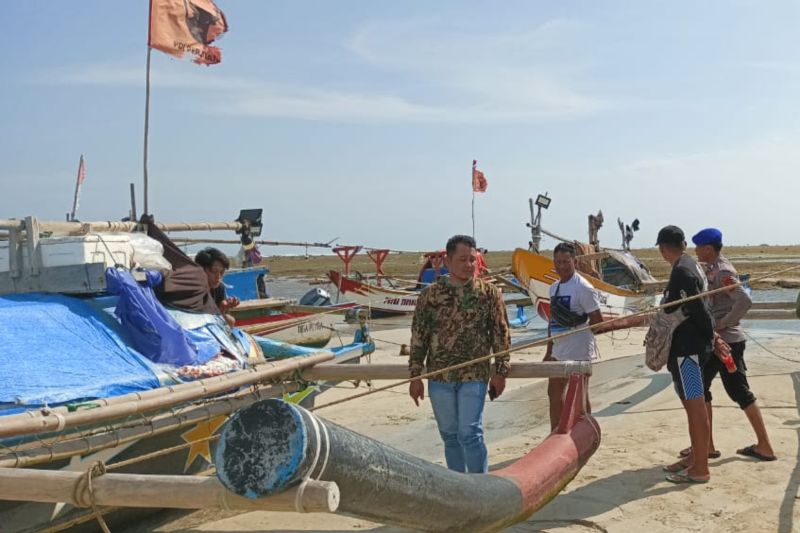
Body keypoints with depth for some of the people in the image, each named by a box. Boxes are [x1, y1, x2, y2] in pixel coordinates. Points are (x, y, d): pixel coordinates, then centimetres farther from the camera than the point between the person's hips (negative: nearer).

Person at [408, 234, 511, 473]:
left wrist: (500, 371, -1)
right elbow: (418, 336, 4)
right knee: (449, 436, 12)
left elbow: (501, 333, 3)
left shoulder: (489, 292, -1)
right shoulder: (431, 294, 2)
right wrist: (415, 375, 3)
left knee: (470, 433, -7)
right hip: (439, 376, 3)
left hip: (474, 375, -2)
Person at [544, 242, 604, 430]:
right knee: (554, 392, 13)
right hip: (558, 351, 8)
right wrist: (549, 351, 15)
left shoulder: (583, 288, -14)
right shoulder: (554, 287, 10)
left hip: (578, 351, -8)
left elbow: (597, 321, -14)